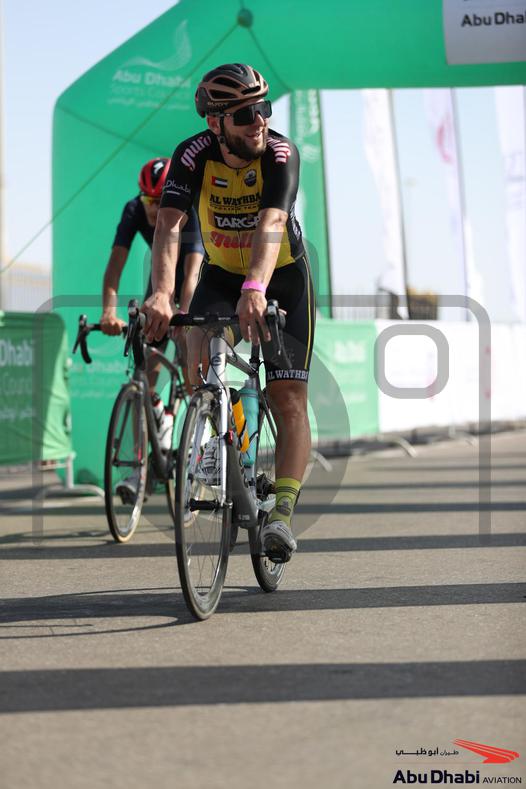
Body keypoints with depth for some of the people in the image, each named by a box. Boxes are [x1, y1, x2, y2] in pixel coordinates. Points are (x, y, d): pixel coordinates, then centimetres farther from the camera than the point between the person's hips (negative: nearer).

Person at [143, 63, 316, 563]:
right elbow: (169, 226, -33)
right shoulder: (194, 156, -21)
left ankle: (283, 510, -10)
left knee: (289, 399, -11)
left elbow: (271, 225, -42)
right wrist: (161, 295, -51)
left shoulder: (281, 154, -26)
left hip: (283, 279, -1)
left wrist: (255, 291, -60)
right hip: (221, 275, 1)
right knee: (201, 359, -25)